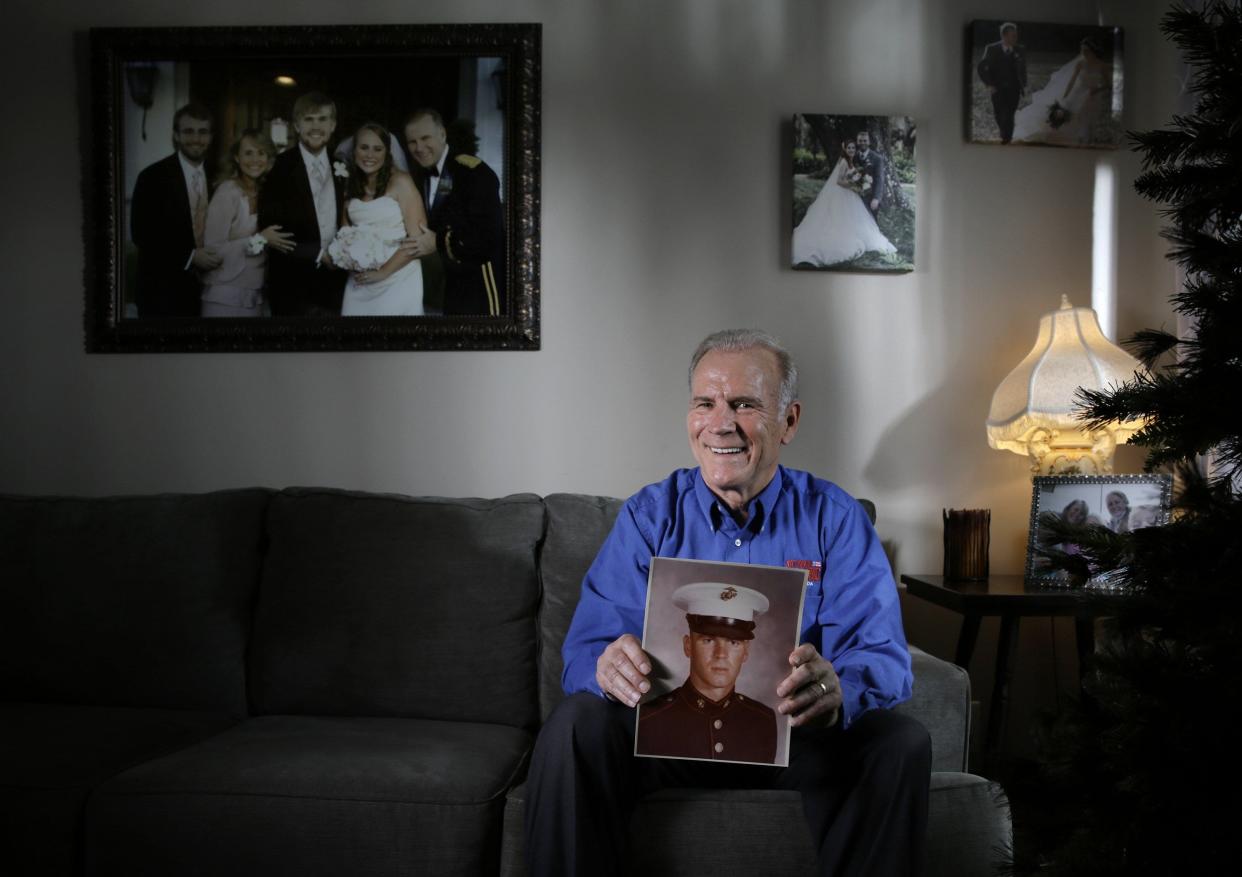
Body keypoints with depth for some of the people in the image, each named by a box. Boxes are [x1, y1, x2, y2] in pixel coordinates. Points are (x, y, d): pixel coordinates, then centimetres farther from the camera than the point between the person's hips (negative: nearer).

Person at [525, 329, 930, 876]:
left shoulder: (835, 518, -1)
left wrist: (837, 692, -38)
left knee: (900, 743, -27)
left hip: (797, 739, 0)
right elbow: (587, 649, -8)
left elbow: (883, 658, -12)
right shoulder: (648, 516, 1)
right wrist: (609, 667, -35)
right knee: (576, 726, -27)